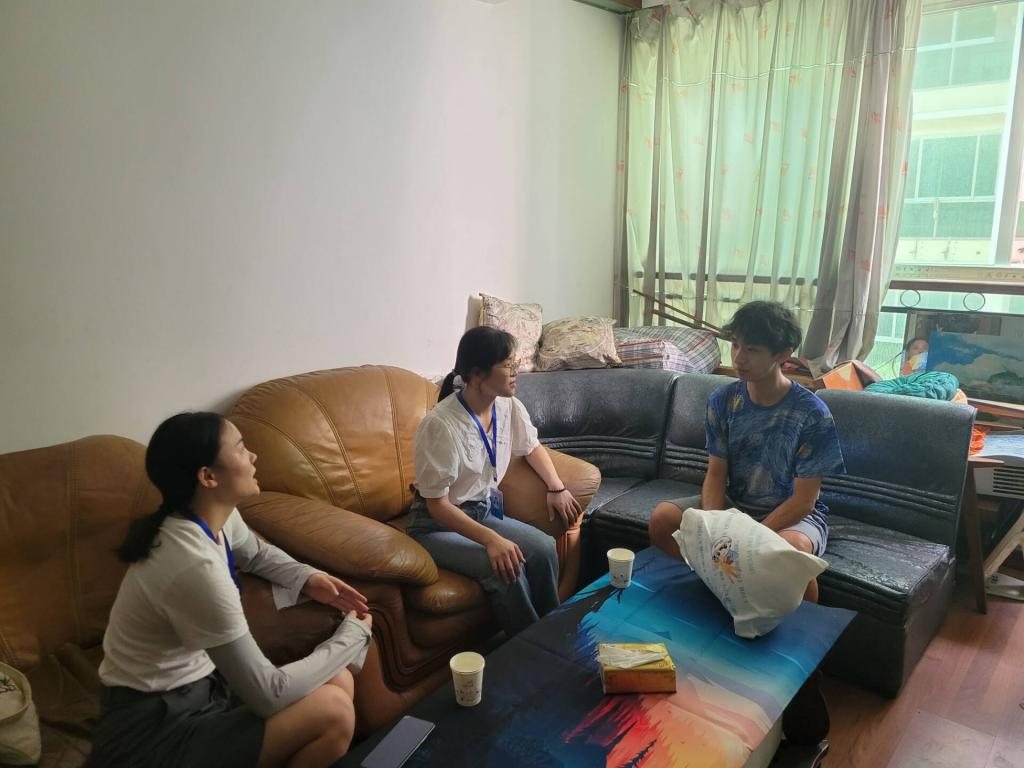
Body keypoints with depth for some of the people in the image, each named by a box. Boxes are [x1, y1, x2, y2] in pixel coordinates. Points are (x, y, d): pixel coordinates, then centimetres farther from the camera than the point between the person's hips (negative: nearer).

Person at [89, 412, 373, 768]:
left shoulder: (217, 517, -4)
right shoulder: (197, 566, -31)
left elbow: (256, 553, 22)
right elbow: (268, 696, -25)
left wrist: (307, 578, 2)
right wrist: (355, 634, -13)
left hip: (197, 679, 9)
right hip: (153, 726, -8)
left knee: (337, 682, -1)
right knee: (333, 712, -18)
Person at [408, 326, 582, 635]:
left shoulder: (509, 407, -6)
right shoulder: (441, 425, -28)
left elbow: (532, 447, 16)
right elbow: (437, 505, -23)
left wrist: (556, 487, 0)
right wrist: (491, 539, -32)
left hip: (486, 511, 7)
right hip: (439, 525, -6)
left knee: (543, 548, -17)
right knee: (508, 569, -27)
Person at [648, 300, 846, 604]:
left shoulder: (812, 414, -18)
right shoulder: (723, 400, -6)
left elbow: (803, 500, -16)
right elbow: (715, 475, -4)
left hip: (792, 514, -4)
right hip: (734, 503, 4)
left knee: (791, 547, -38)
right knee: (662, 517, -18)